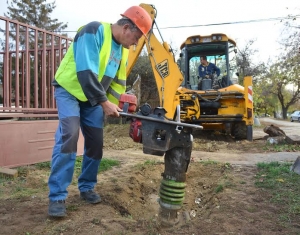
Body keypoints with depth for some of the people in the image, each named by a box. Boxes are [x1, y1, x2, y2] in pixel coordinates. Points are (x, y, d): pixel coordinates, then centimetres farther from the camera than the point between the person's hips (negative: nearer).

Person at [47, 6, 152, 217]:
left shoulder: (123, 50, 4)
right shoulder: (94, 31, -21)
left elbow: (118, 82, 10)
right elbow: (86, 72, -30)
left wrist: (115, 105, 0)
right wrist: (105, 103, -27)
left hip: (93, 98, 7)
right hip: (69, 90, -7)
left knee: (95, 142, 2)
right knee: (69, 136, -21)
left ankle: (86, 187, 18)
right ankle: (57, 196, -13)